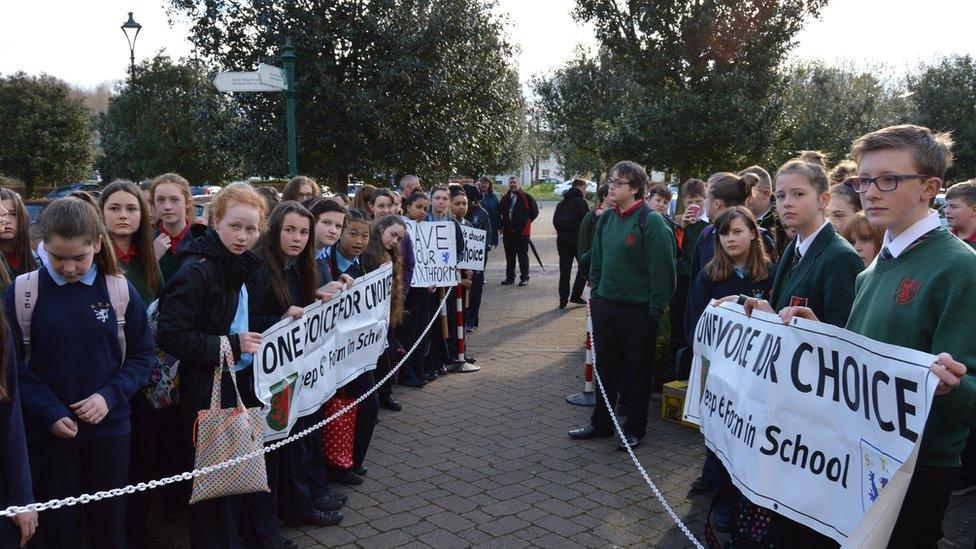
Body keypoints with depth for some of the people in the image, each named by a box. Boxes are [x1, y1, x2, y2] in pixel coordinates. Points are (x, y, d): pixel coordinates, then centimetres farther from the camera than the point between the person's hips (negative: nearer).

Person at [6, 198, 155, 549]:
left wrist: (110, 396, -13)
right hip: (47, 431, 0)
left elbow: (143, 354, 2)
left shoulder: (120, 290, -5)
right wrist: (49, 412, -14)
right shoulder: (21, 293, -6)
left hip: (108, 427, 0)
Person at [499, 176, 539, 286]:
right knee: (509, 256, 10)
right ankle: (509, 277, 19)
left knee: (523, 256, 0)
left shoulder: (526, 197, -3)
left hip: (522, 232, -5)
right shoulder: (505, 199, 11)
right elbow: (500, 212, 23)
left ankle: (524, 278, 7)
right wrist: (503, 225, 13)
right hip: (507, 232, 5)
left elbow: (535, 211, 2)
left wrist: (526, 222, 3)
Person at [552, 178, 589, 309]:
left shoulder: (561, 203, 14)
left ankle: (563, 299, 6)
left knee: (564, 270, 7)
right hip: (577, 238, -6)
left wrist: (561, 231, 15)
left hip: (562, 238, 6)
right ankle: (576, 295, 2)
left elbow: (555, 220, 12)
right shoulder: (581, 201, -8)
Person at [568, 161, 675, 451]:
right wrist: (595, 294, 12)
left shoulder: (651, 222, -16)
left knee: (637, 372, 8)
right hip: (605, 306, 7)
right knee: (605, 367, 16)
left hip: (638, 311, -6)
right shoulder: (606, 219, 7)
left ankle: (634, 428, 23)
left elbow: (661, 270, -16)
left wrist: (655, 311, -16)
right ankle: (601, 422, 30)